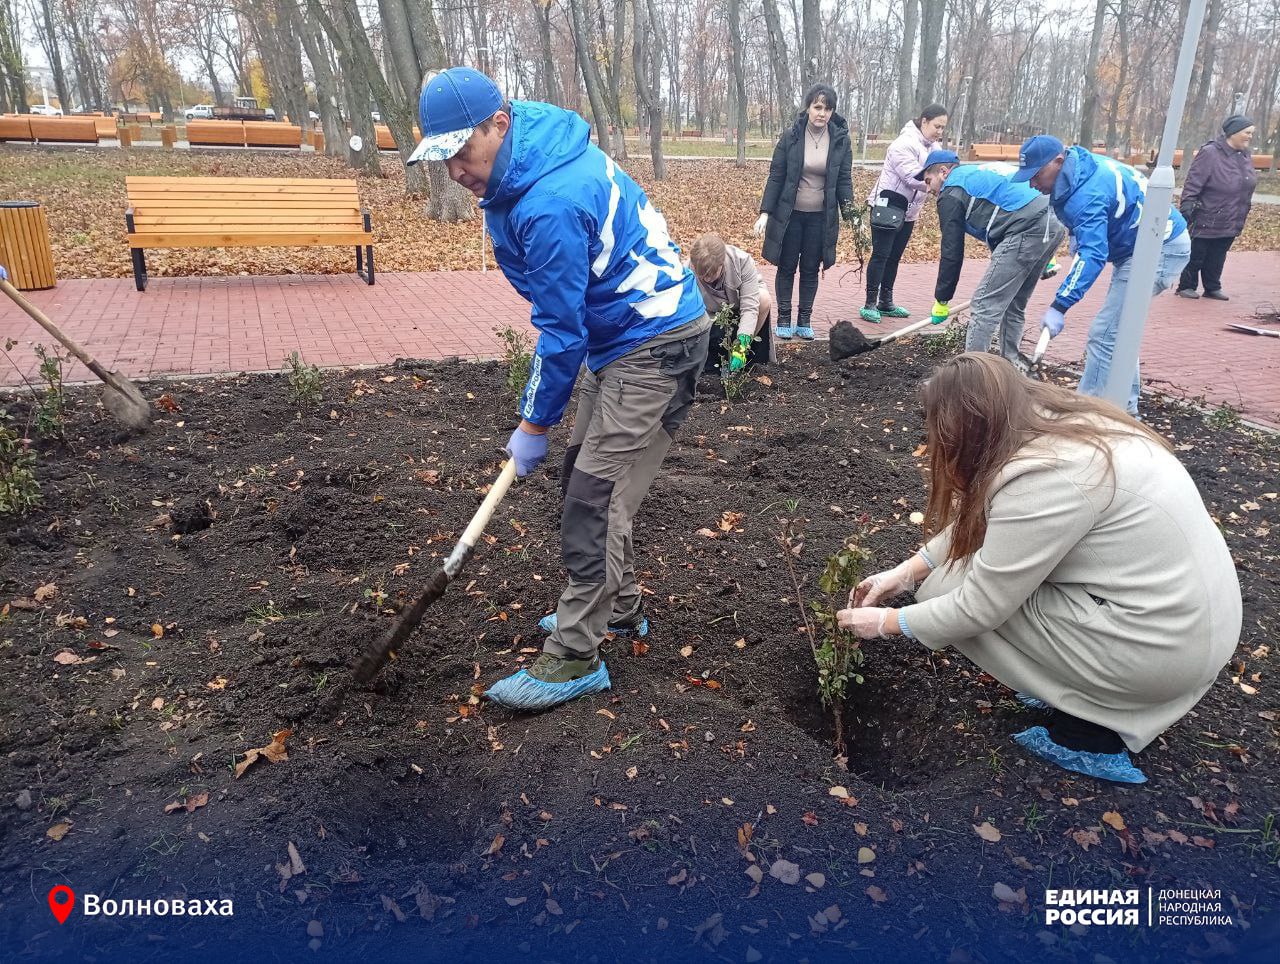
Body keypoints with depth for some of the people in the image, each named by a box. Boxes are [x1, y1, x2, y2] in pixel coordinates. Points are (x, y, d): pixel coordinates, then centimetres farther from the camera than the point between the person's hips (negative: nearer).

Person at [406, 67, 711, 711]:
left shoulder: (550, 205, -27)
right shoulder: (525, 168, 4)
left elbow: (561, 331, -20)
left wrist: (534, 425, -9)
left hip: (654, 343, -10)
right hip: (620, 335, 10)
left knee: (595, 495, -10)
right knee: (586, 476, 15)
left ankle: (574, 658, 0)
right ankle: (616, 604, 31)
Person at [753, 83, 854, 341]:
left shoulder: (841, 139, -3)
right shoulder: (790, 136, -7)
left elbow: (844, 180, 0)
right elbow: (775, 177, -4)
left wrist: (850, 214, -10)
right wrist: (765, 212, -10)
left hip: (821, 217, 1)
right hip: (790, 214, -1)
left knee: (811, 270, 9)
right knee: (787, 267, 7)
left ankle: (804, 321, 19)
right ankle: (784, 320, 18)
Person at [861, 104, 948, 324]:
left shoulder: (933, 147, 10)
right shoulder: (905, 144, -17)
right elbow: (913, 177, -27)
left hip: (908, 210, 8)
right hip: (888, 206, -8)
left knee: (894, 257, 12)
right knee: (881, 255, -7)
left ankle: (886, 303, 18)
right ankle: (870, 304, -4)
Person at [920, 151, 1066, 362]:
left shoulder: (951, 192, 5)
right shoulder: (982, 172, 31)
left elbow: (952, 252, 3)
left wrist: (941, 300, 11)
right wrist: (1043, 257, 28)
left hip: (1027, 231, -9)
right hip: (1055, 222, 9)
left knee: (985, 305, -4)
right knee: (1014, 305, 19)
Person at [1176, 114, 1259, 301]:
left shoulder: (1245, 155, 8)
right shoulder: (1210, 153, -16)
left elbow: (1247, 185, 18)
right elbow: (1192, 184, -18)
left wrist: (1243, 211, 20)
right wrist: (1187, 208, -23)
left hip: (1231, 223, 7)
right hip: (1206, 222, -7)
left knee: (1217, 258, 15)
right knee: (1195, 256, 5)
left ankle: (1212, 288, 25)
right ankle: (1186, 286, 18)